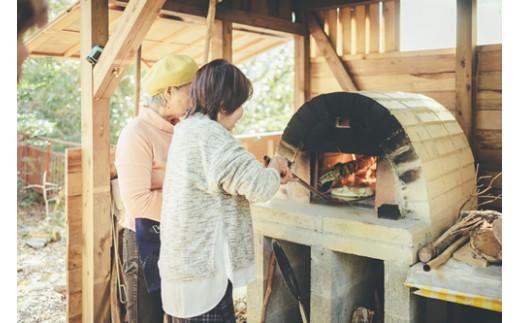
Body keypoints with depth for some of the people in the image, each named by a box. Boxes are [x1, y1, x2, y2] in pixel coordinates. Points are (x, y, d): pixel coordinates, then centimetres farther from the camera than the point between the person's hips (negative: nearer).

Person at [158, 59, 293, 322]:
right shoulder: (209, 135, -21)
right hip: (203, 270, -10)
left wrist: (271, 175, 14)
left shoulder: (187, 129, 11)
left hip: (187, 265, 10)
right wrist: (274, 170, -4)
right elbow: (259, 186, -25)